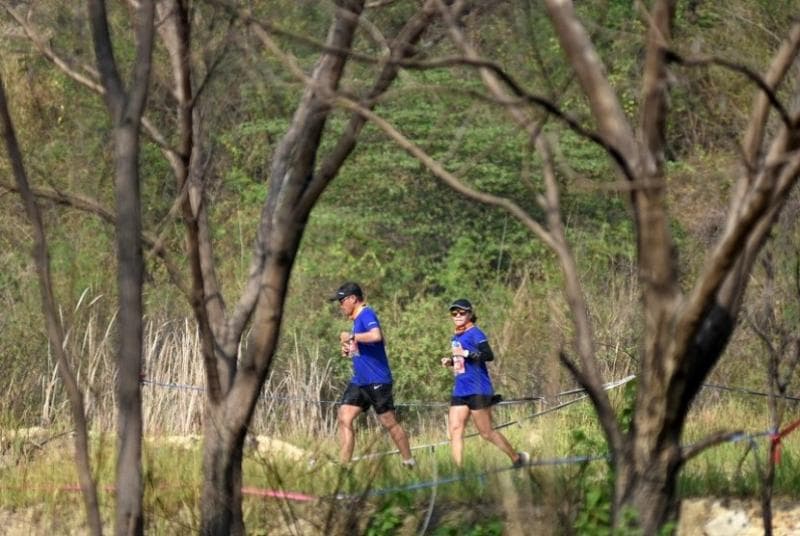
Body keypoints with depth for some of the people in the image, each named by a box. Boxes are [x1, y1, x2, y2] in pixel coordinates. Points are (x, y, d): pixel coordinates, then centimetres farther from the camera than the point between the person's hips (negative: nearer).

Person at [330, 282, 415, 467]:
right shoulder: (357, 319, 16)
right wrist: (350, 351, 11)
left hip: (377, 381, -9)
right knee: (344, 418, -3)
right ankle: (343, 465, -5)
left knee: (389, 423, -1)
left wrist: (351, 337, -23)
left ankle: (409, 463, 12)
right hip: (359, 381, 9)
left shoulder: (366, 315, -13)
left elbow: (376, 336, -34)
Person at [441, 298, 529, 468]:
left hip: (477, 390, -8)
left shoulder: (475, 334, -10)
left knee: (486, 432, -1)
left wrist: (466, 353, -32)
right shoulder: (456, 337, 16)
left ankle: (518, 458, 15)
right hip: (460, 390, 8)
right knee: (455, 429, -4)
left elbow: (489, 355, -23)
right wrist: (450, 361, 10)